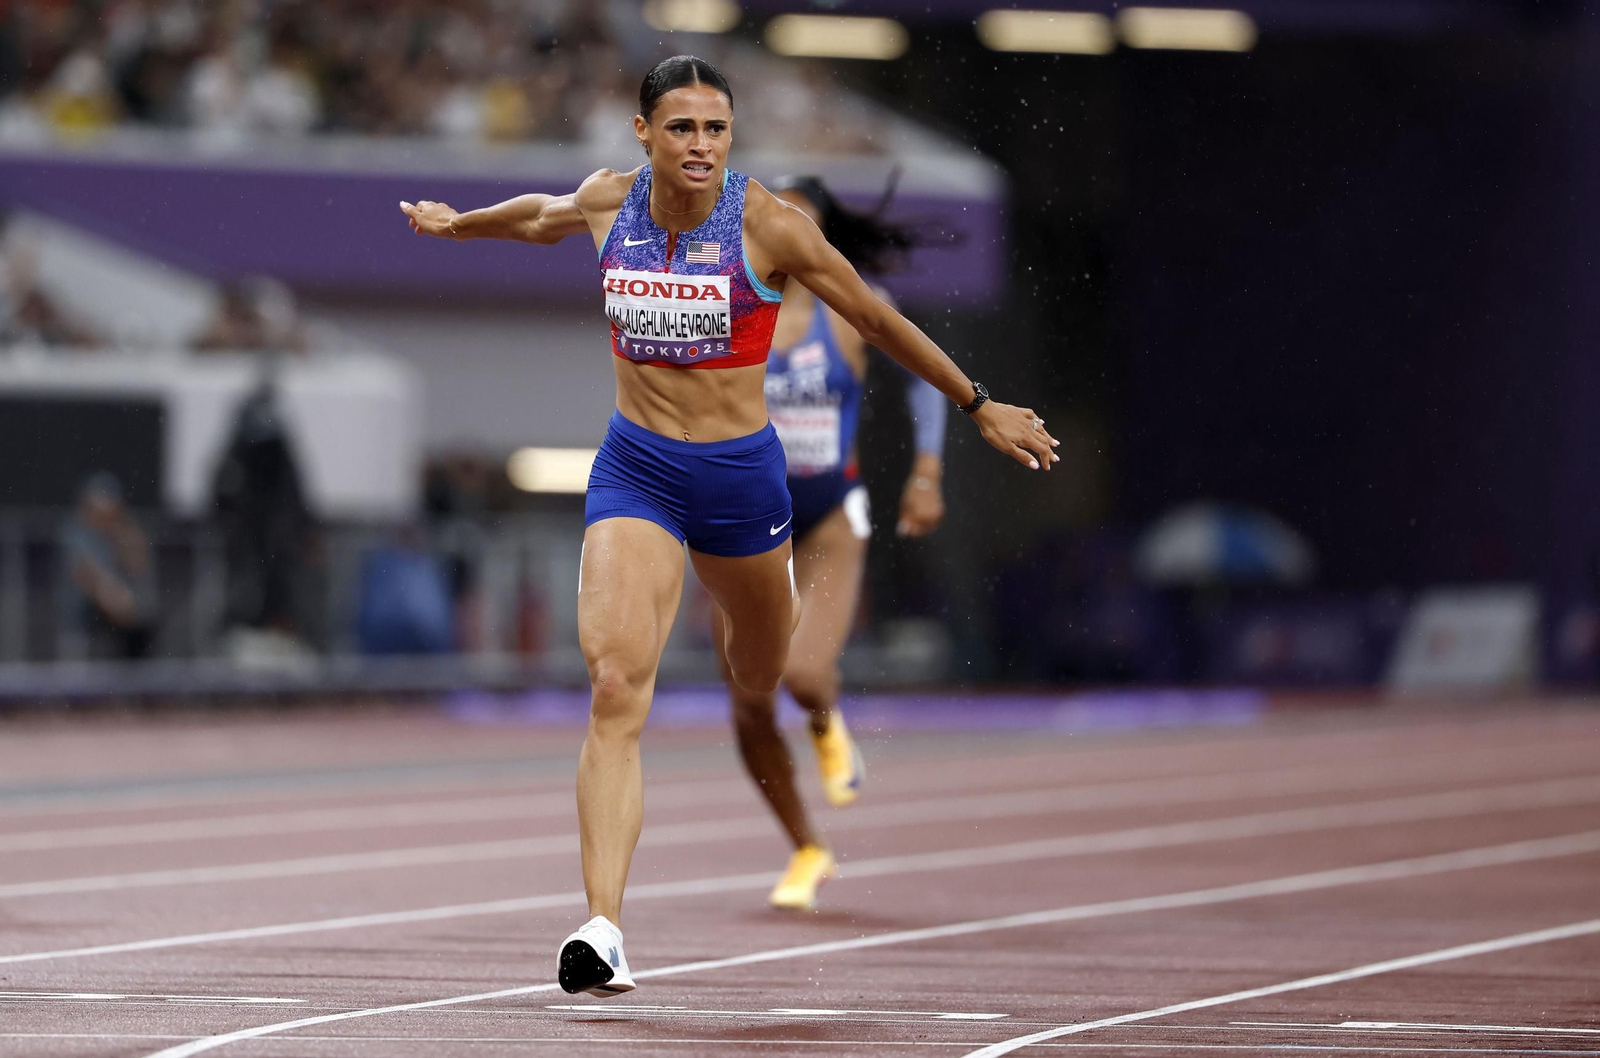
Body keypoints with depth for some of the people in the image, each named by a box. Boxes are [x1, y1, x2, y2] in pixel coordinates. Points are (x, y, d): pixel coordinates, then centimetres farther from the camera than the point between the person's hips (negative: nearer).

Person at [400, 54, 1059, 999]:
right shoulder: (608, 203, -5)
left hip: (741, 471, 0)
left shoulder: (768, 227, -13)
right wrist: (453, 224, 39)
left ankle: (776, 595, 64)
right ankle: (603, 929, -25)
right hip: (634, 468, 0)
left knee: (760, 678, 22)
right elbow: (541, 217, 21)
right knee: (616, 689, -19)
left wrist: (981, 407, 5)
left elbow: (879, 320, -2)